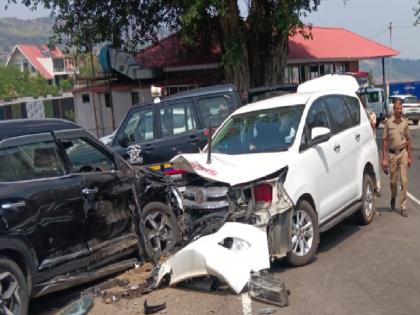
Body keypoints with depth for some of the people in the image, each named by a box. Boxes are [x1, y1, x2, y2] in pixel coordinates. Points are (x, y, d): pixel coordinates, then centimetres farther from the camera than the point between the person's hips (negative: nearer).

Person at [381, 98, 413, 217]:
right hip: (392, 153, -1)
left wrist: (409, 156, 4)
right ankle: (393, 197, 40)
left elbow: (408, 140, 7)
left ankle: (403, 206, 2)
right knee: (393, 180, 10)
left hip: (403, 153, 1)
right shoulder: (388, 123, -4)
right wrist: (384, 158, -5)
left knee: (403, 181, -2)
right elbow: (385, 141, -2)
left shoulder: (405, 122, 1)